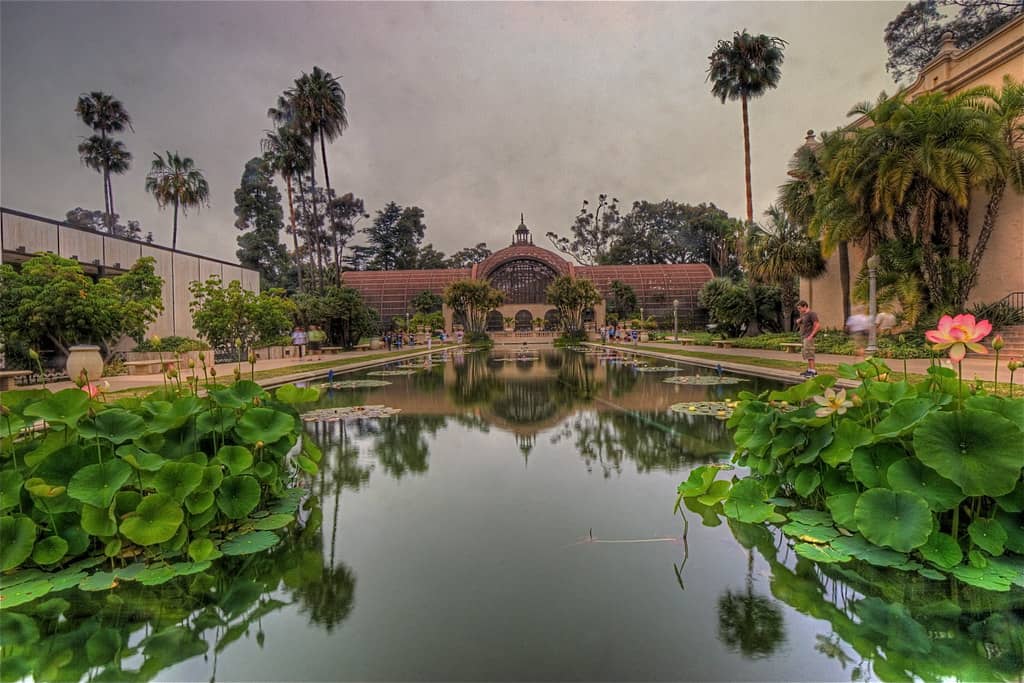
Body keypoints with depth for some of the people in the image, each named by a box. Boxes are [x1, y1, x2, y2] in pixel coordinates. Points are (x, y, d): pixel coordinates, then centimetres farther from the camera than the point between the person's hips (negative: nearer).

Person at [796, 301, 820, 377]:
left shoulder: (811, 314, -9)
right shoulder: (802, 314, 17)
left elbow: (817, 326, -15)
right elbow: (801, 324, 30)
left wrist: (811, 335, -19)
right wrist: (798, 322, 7)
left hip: (808, 337, -9)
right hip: (803, 337, 9)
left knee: (809, 354, -12)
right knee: (805, 354, 11)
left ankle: (813, 371, -12)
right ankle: (809, 370, 17)